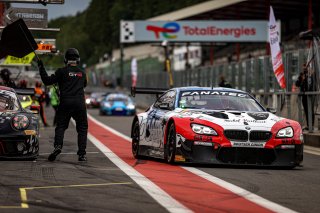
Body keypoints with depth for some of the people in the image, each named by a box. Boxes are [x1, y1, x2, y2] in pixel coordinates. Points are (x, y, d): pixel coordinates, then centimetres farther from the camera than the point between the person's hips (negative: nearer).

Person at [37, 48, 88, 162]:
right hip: (80, 103, 2)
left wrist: (41, 67, 7)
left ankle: (58, 146, -20)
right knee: (82, 128, 8)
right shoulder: (82, 73, 10)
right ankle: (82, 153, 0)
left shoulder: (62, 71, -1)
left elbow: (47, 80, -2)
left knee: (60, 126, 4)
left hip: (65, 102, -2)